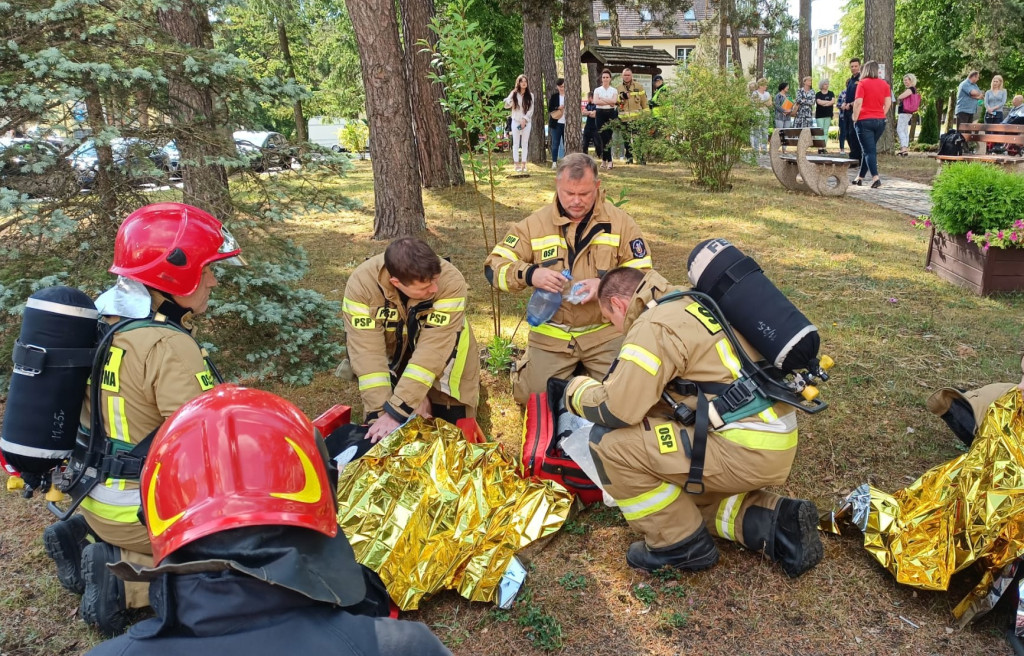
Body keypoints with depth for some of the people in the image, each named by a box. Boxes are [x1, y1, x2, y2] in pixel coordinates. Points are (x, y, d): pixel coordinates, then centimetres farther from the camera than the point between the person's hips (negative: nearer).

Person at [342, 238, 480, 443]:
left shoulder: (451, 280, -36)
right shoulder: (361, 282, -31)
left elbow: (433, 349, -36)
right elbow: (367, 350, -30)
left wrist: (396, 411, -39)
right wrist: (380, 411, -36)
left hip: (441, 358, -1)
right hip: (393, 355, 1)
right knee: (376, 420, -1)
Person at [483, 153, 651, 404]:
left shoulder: (621, 222, -4)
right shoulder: (534, 224, -3)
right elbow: (494, 267, -4)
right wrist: (530, 274, -25)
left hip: (604, 331, 0)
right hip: (550, 334, 1)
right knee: (532, 396, -5)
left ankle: (586, 366, 24)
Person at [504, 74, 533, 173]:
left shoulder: (530, 95, 4)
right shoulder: (514, 94, 3)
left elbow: (531, 110, 0)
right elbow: (506, 106, -1)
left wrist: (524, 119, -12)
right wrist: (508, 100, -23)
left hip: (526, 122, 1)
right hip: (515, 121, -1)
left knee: (525, 143, 2)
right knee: (516, 143, -1)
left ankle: (523, 164, 4)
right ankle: (517, 164, -1)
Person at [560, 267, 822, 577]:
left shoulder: (653, 327, -14)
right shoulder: (691, 303, 14)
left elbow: (615, 411, -18)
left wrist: (578, 390, 3)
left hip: (748, 451, -10)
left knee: (609, 441, -10)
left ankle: (681, 544, 5)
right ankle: (775, 520, 13)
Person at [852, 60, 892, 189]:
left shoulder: (863, 83, -6)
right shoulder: (884, 84, 7)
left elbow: (858, 102, -13)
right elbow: (888, 103, 4)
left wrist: (855, 118, -3)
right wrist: (881, 115, 14)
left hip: (864, 120, -5)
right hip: (880, 121, 5)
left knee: (869, 151, -6)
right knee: (869, 149, 17)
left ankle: (875, 178, -20)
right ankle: (860, 177, 23)